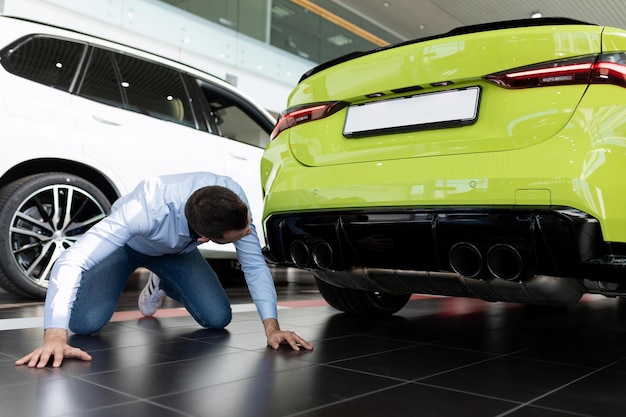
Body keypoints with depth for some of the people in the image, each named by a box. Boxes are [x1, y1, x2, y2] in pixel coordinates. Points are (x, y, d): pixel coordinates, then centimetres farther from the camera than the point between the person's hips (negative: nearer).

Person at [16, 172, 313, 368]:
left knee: (218, 318, -11)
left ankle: (161, 285, 21)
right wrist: (55, 337, -58)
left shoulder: (233, 197, -34)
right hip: (126, 242, -3)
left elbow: (255, 265, -24)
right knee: (86, 322, -25)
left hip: (177, 250, 4)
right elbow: (71, 262, -48)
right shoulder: (146, 209, -47)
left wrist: (272, 327, -34)